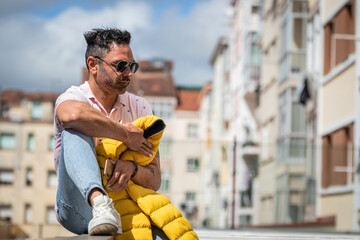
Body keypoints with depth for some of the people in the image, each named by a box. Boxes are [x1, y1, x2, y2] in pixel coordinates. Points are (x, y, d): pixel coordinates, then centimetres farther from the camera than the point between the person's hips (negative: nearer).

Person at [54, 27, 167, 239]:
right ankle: (100, 203, -47)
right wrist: (125, 135, -21)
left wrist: (132, 168, -19)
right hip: (78, 209, -3)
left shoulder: (140, 108, 11)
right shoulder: (72, 97, -3)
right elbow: (72, 115, -34)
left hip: (123, 207, 3)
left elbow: (154, 182, 5)